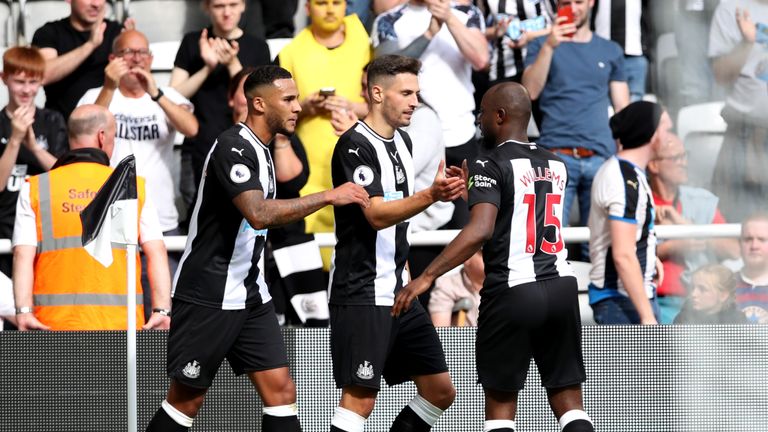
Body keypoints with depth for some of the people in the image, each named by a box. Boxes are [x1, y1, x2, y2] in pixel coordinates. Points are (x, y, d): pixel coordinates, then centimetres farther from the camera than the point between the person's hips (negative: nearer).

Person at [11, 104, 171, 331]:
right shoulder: (134, 187, 9)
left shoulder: (35, 189, 8)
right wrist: (162, 310, -4)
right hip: (121, 323, 0)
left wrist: (23, 311, -10)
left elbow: (23, 255, -3)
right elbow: (156, 252, 0)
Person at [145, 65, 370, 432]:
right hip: (208, 297, -9)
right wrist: (329, 196, -28)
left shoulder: (260, 150, 12)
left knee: (280, 389, 0)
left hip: (250, 293, 9)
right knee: (187, 400, -1)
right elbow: (259, 214, -32)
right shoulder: (233, 146, -18)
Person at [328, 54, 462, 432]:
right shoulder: (355, 145, -14)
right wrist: (431, 195, -37)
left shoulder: (402, 142, 14)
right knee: (360, 399, -12)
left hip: (398, 293, 9)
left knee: (440, 392, 8)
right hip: (362, 296, -9)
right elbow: (376, 214, -24)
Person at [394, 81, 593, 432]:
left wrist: (426, 277, -22)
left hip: (512, 292, -6)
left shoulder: (489, 165, -8)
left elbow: (480, 230, -22)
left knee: (500, 401, 5)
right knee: (568, 401, 6)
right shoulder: (556, 166, 14)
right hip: (561, 286, 6)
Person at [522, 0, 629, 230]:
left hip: (601, 157, 2)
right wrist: (549, 47, -14)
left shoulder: (611, 52, 16)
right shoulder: (541, 46, 10)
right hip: (556, 154, -2)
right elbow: (530, 92, -5)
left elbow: (622, 109, 15)